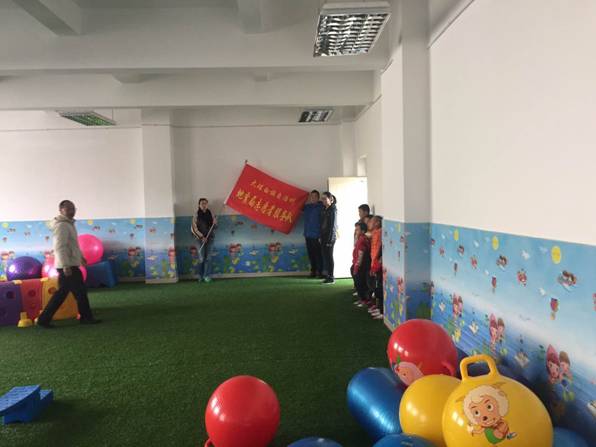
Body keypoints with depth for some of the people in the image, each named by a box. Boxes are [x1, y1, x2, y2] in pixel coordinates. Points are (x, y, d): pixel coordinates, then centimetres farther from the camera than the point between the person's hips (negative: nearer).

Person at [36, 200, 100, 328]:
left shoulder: (69, 224, 16)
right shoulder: (62, 225, -16)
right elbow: (60, 247, -23)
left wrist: (80, 257, 33)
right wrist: (66, 265, -27)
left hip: (70, 265, 10)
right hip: (68, 266, -10)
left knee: (62, 293, 12)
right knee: (80, 292, 0)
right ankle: (86, 317, 12)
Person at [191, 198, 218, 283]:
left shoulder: (210, 214, 6)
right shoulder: (196, 215, -3)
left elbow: (214, 227, 12)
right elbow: (194, 228, -5)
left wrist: (215, 223, -11)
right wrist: (201, 237, -12)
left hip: (210, 238, 3)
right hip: (201, 238, -3)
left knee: (208, 257, 2)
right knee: (201, 258, -1)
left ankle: (207, 276, 7)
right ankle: (200, 276, 12)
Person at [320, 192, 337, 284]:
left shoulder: (333, 210, -9)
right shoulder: (324, 209, 11)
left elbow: (333, 225, -12)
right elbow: (322, 224, 13)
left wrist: (330, 239, -15)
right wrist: (321, 237, 9)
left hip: (330, 236, -7)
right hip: (323, 235, 7)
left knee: (329, 256, -2)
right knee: (325, 256, 8)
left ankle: (331, 278, 5)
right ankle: (328, 276, 17)